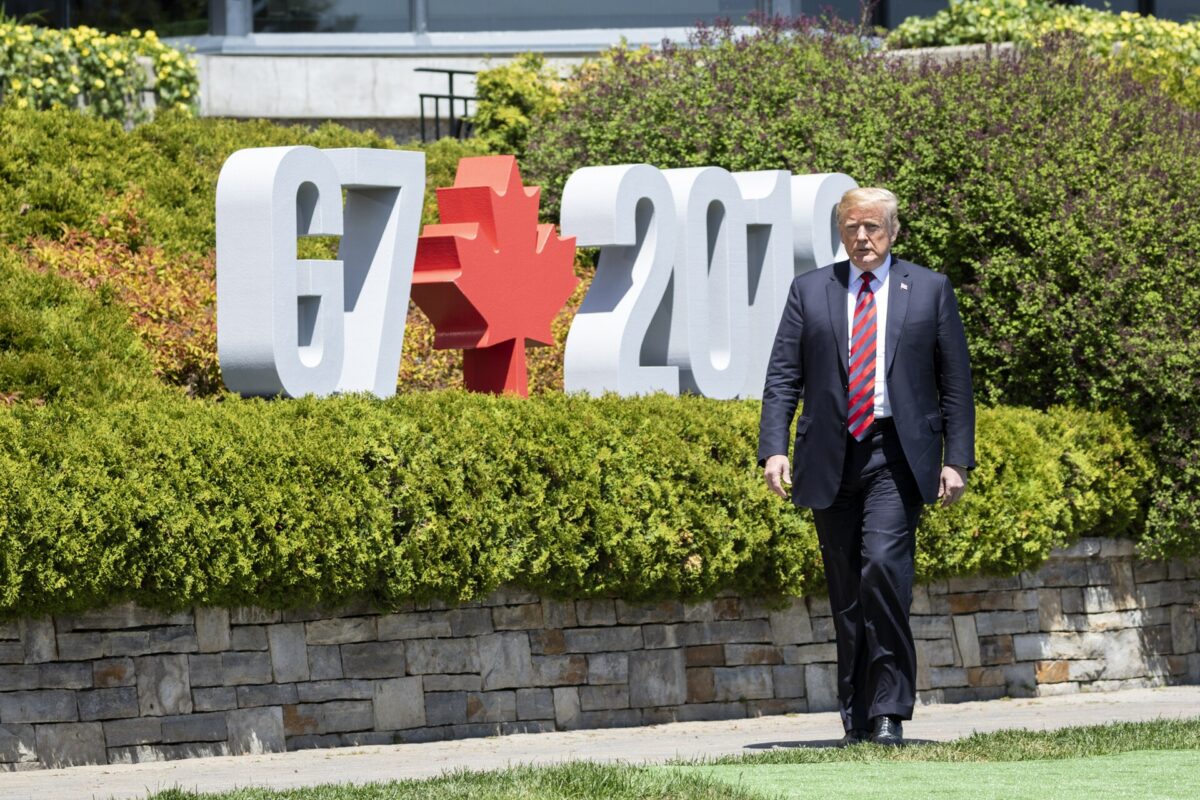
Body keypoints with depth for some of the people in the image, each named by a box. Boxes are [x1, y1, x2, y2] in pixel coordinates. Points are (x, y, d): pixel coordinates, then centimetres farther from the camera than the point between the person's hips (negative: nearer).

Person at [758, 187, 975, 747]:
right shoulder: (809, 291, 12)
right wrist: (774, 448, -6)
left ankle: (889, 713, -17)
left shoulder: (929, 290, 8)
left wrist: (957, 460, 1)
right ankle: (856, 718, 12)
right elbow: (782, 378, 7)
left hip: (896, 454, -3)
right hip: (830, 458, 3)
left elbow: (955, 381, 8)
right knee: (846, 590, 4)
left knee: (883, 564, -21)